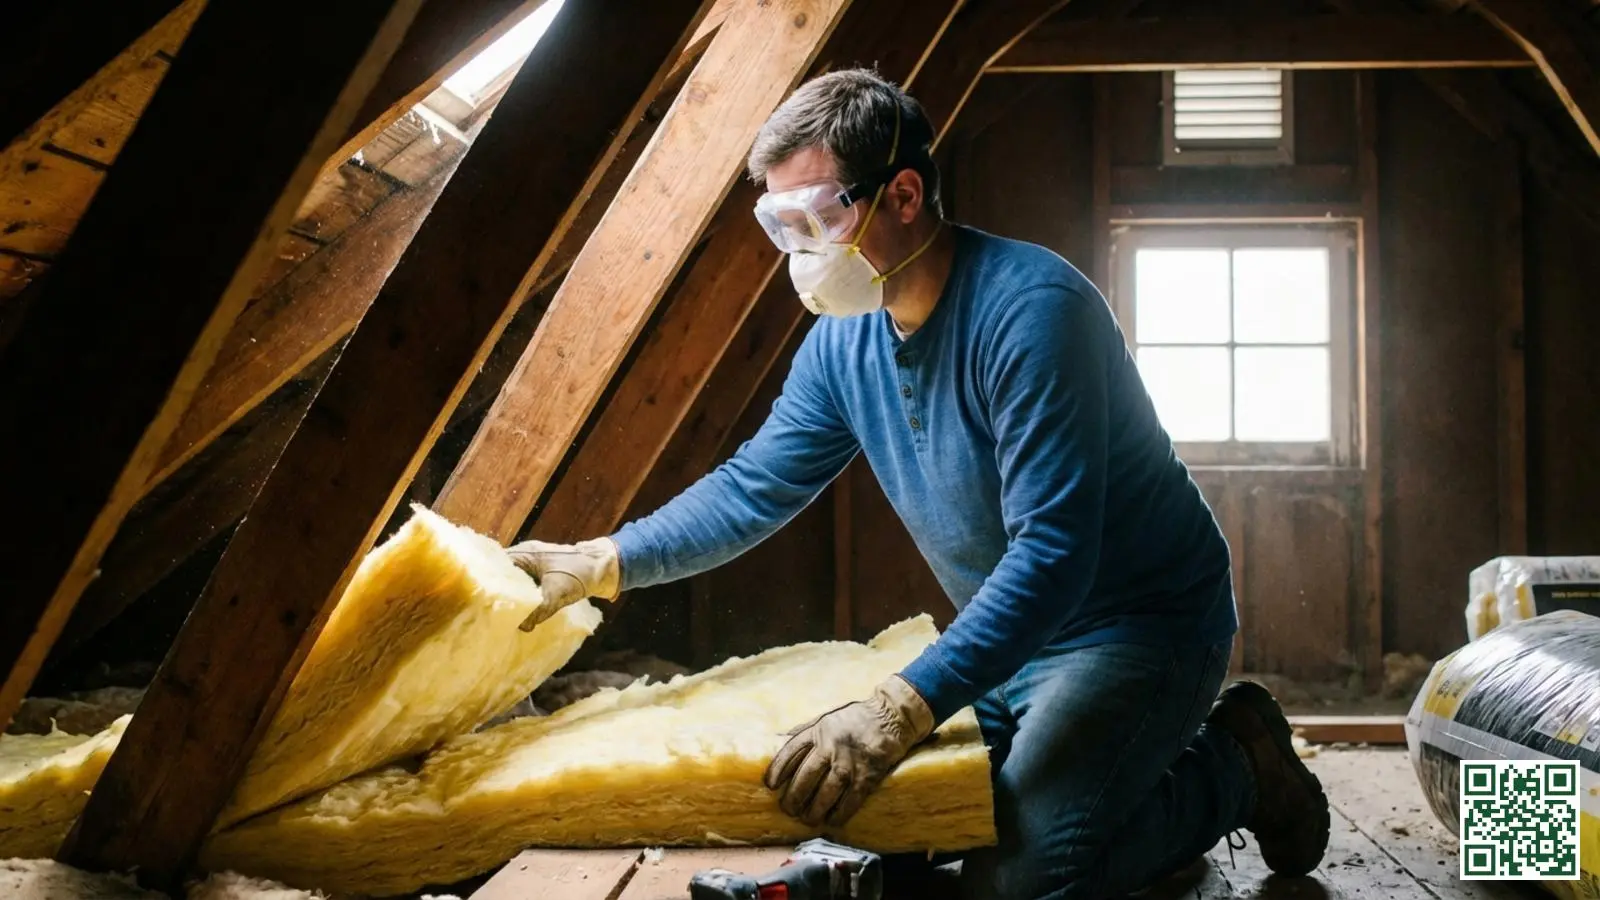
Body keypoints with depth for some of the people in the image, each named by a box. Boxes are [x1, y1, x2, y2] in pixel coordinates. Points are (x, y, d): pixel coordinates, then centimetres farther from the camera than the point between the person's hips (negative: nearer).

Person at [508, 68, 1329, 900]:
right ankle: (1159, 763, 23)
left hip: (1139, 623, -8)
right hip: (1008, 638, 8)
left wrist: (901, 709, -41)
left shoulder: (1028, 309, -27)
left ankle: (1232, 768, 3)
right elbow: (754, 488, 7)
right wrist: (603, 563, -5)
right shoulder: (842, 341, -2)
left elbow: (1053, 553, -34)